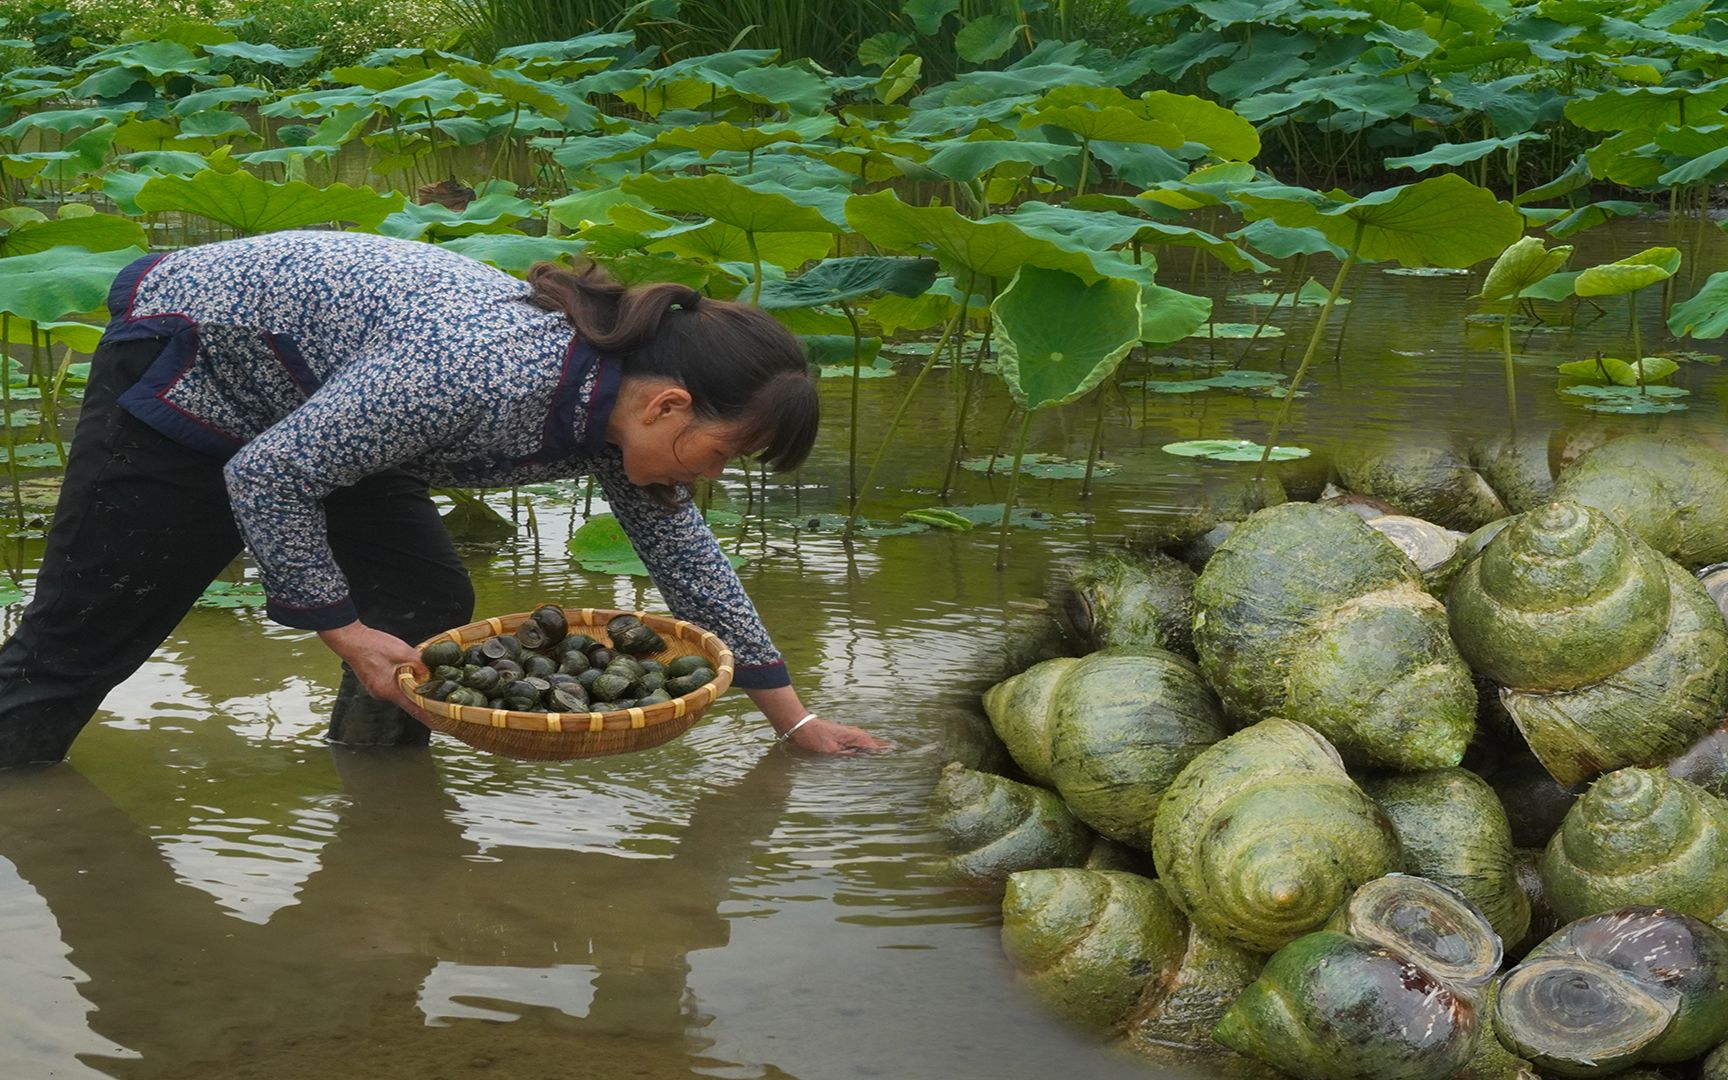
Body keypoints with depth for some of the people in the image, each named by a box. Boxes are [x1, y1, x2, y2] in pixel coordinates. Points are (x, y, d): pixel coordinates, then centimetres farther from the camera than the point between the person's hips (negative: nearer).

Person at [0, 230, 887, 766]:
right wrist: (342, 630, -19)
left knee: (427, 610, -4)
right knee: (76, 642, 2)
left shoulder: (612, 395, -13)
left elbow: (687, 556, 2)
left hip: (301, 411, 8)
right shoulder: (476, 373, -39)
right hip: (181, 363, -8)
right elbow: (264, 478, -29)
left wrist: (795, 719, 5)